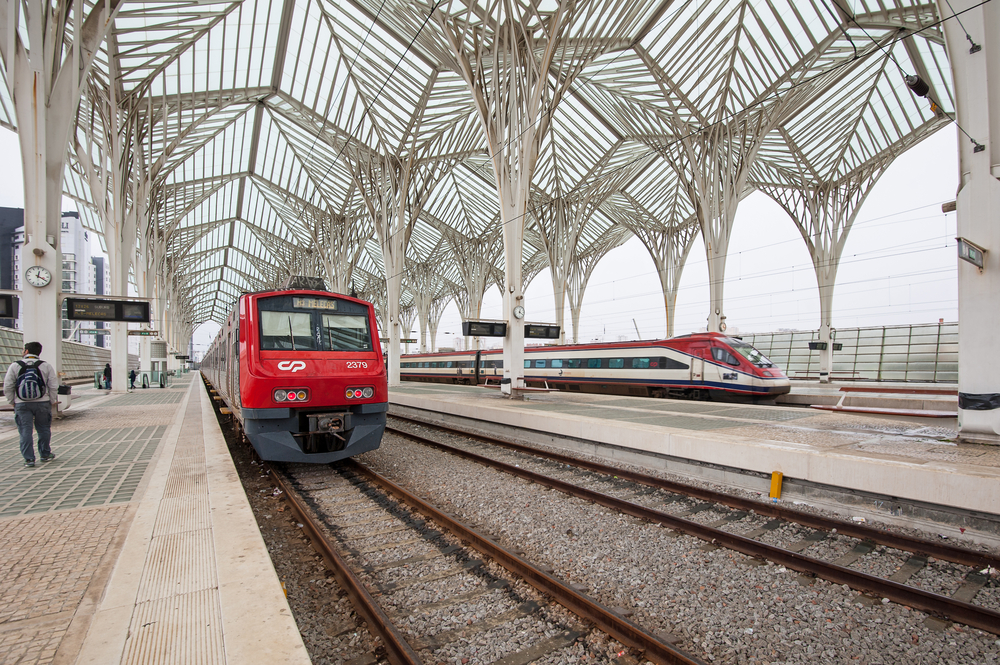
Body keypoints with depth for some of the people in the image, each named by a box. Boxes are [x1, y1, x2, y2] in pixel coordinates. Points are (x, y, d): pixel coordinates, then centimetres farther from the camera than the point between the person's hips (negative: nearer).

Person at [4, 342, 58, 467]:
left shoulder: (14, 366, -2)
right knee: (44, 429, 13)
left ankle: (29, 458, 3)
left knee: (25, 431, 4)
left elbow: (7, 387, -1)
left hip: (21, 405, -1)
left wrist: (12, 401, 11)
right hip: (42, 404, 1)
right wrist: (53, 401, 9)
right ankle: (45, 454, 24)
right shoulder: (46, 366, -1)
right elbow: (53, 386, -2)